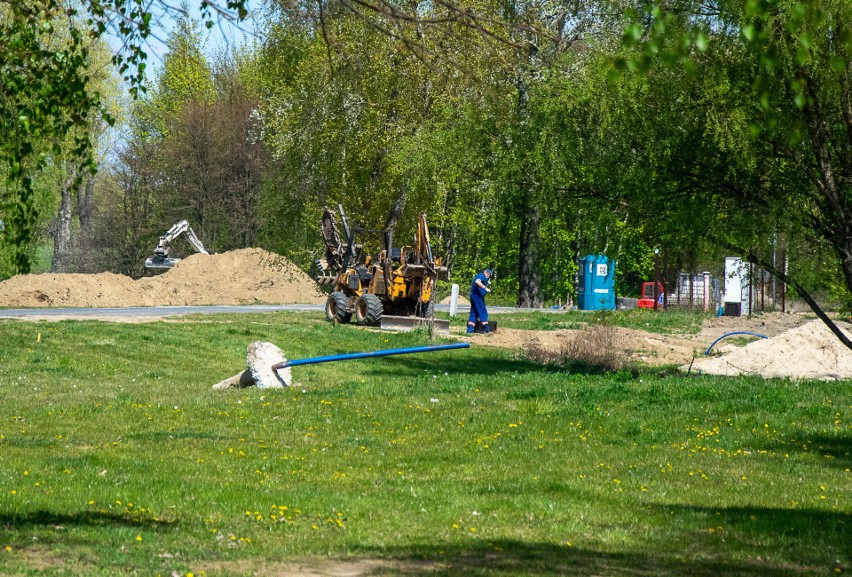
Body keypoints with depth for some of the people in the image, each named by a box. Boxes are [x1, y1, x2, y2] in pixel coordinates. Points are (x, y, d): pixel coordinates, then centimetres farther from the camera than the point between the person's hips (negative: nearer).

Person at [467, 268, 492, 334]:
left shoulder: (477, 276, 22)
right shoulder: (482, 275, -7)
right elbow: (477, 282, -27)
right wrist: (485, 288, -28)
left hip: (472, 295, 9)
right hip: (478, 296, -9)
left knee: (474, 312, 10)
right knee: (483, 311, -4)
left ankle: (470, 329, 5)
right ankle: (485, 328, -4)